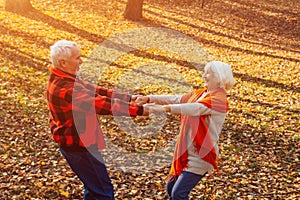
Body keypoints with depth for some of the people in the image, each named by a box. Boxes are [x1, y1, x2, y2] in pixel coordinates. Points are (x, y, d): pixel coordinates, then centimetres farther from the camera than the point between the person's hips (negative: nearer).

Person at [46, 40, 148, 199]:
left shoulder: (63, 80, 4)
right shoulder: (65, 89, -29)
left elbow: (95, 91, 1)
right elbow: (102, 104, -32)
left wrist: (129, 98, -6)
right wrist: (138, 110, -29)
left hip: (71, 143, 10)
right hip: (79, 146, -10)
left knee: (93, 187, 24)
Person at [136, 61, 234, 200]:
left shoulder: (219, 99, -15)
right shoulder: (200, 93, 12)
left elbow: (195, 108, -31)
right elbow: (176, 99, 3)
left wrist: (164, 108, -41)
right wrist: (149, 98, -9)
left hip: (200, 155, -9)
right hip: (187, 152, 9)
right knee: (171, 188, 15)